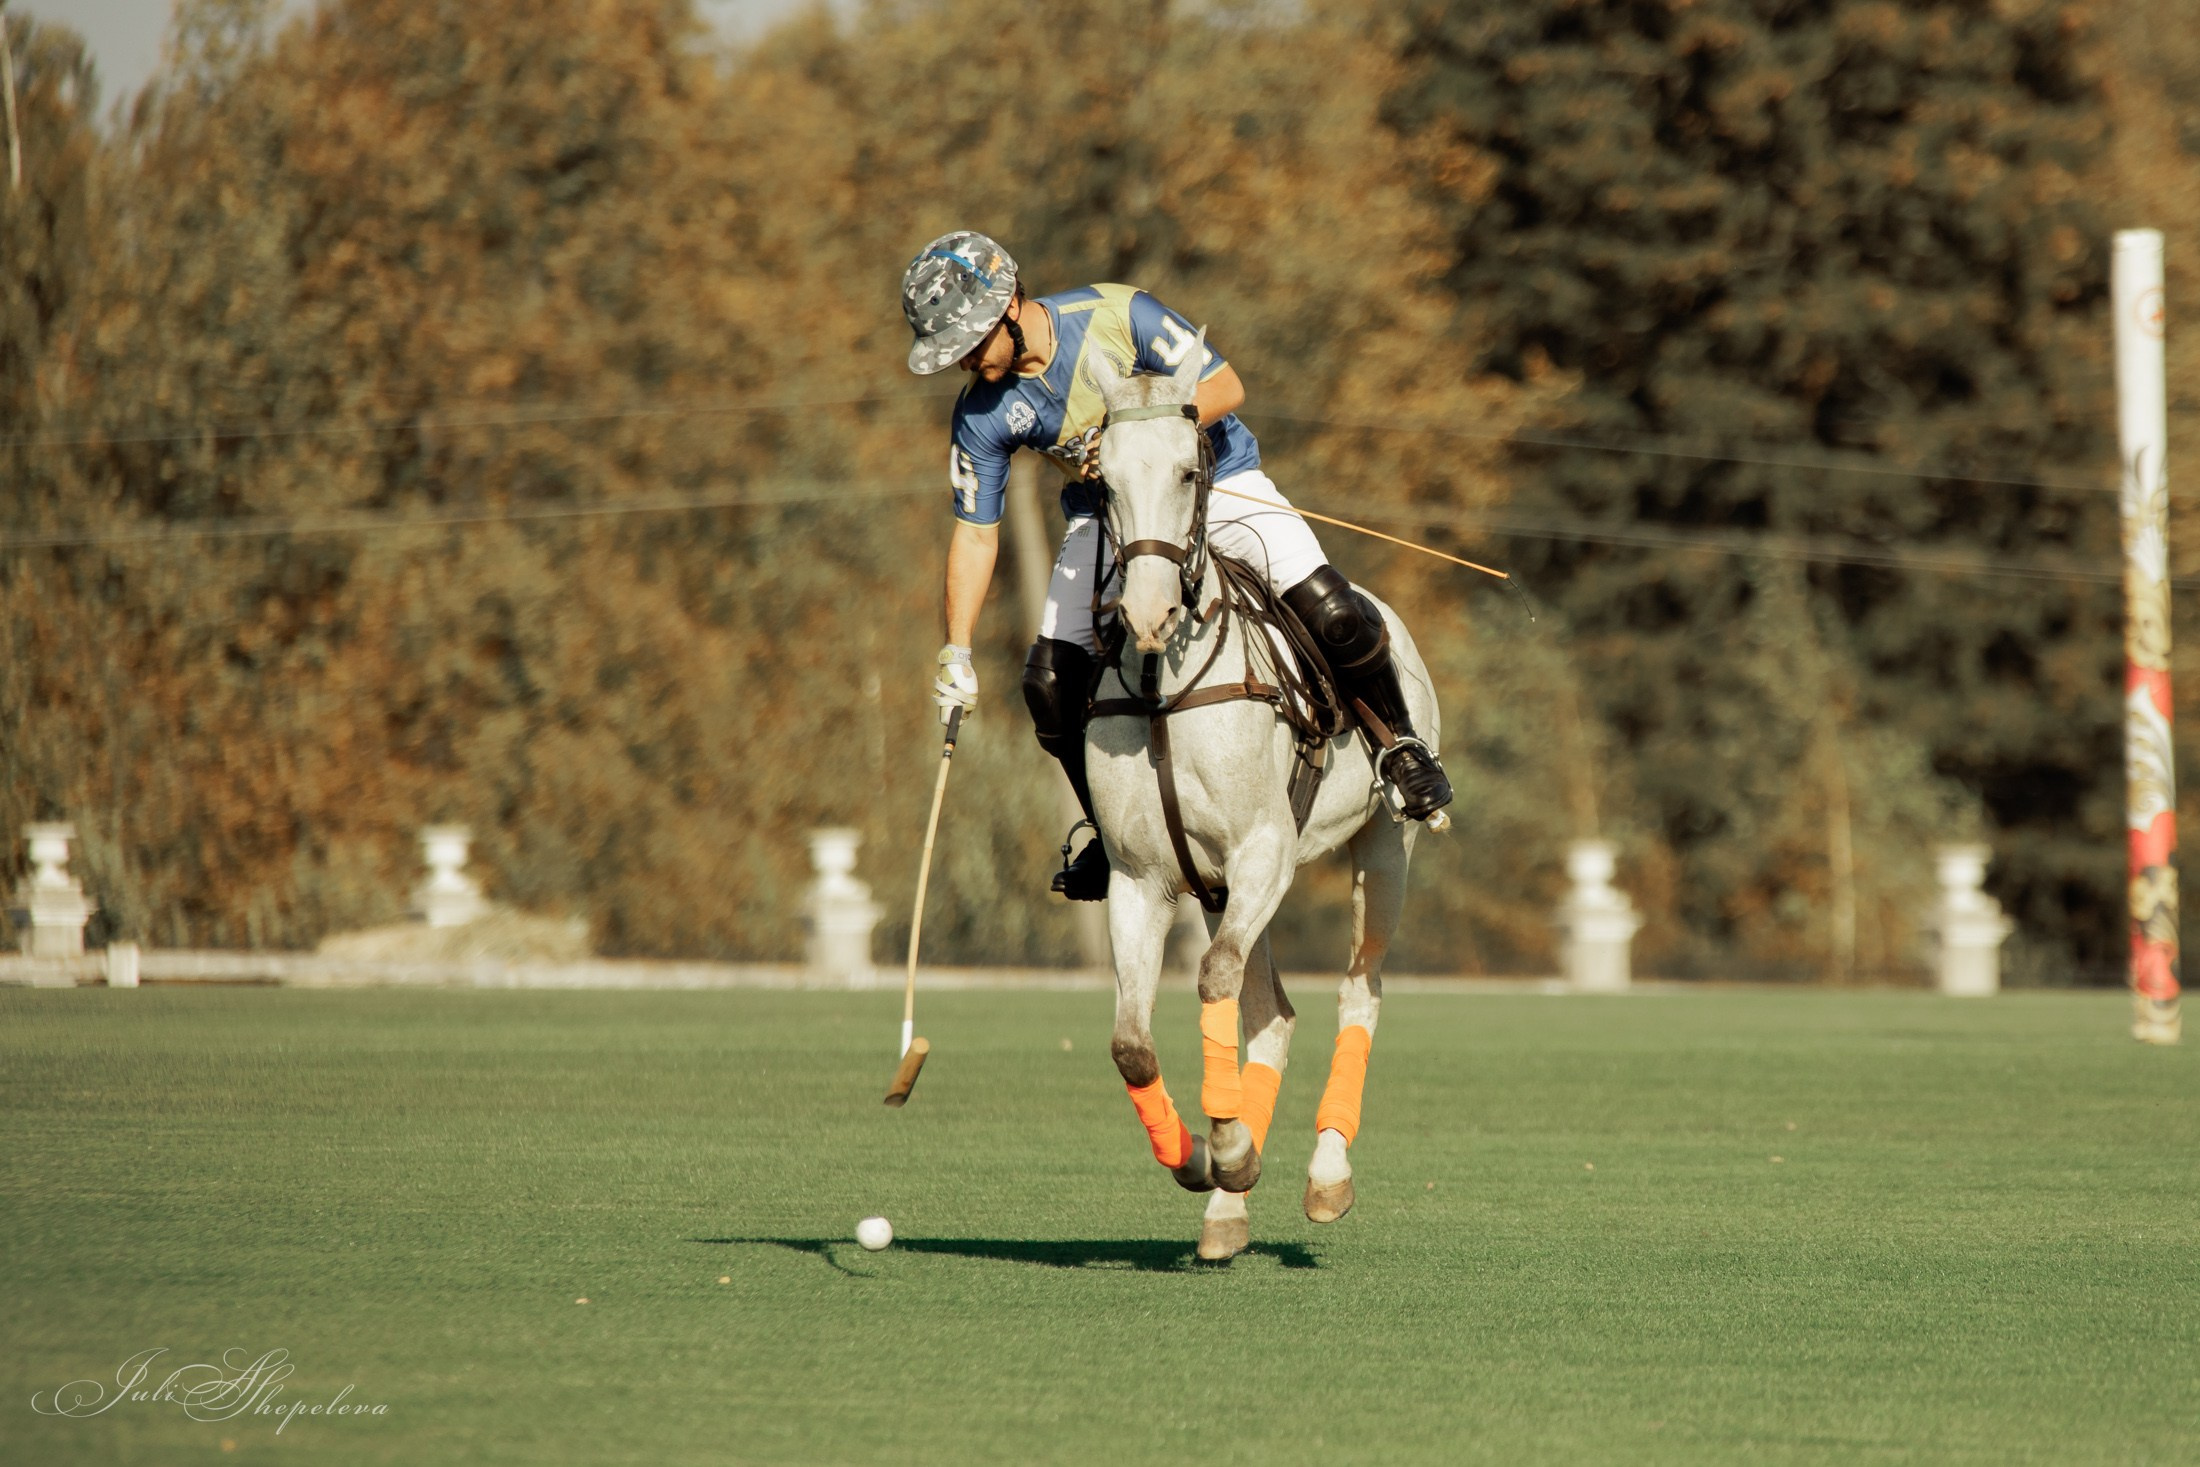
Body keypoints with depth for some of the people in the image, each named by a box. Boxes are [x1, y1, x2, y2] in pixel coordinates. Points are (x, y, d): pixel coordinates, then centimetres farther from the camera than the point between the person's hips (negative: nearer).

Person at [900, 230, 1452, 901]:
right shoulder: (982, 414, -13)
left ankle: (1399, 743, 3)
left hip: (1214, 480, -3)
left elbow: (1225, 387, -19)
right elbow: (975, 534, -5)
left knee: (1329, 611, -22)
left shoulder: (1117, 315, -24)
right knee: (1050, 682, -10)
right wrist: (955, 653, -11)